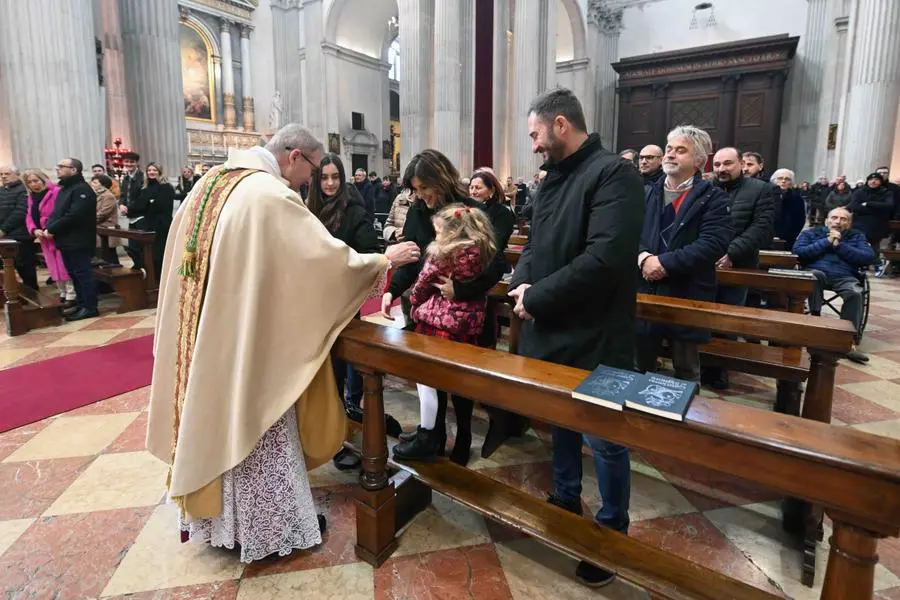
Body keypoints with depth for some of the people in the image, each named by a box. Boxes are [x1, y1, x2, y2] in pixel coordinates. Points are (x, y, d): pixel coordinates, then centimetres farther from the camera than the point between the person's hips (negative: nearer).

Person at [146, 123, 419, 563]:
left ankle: (215, 511, 38)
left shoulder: (212, 181, 7)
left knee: (216, 417, 19)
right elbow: (327, 255, -20)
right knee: (252, 425, 5)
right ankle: (270, 526, 24)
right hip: (246, 337, -8)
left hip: (203, 333, 9)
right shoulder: (271, 194, -20)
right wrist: (383, 261, -7)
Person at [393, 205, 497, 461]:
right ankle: (463, 437, 31)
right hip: (471, 323, 7)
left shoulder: (443, 254, -14)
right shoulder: (482, 251, 2)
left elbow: (423, 285, -2)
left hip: (442, 320, -7)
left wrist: (415, 303, 17)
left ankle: (427, 439, 12)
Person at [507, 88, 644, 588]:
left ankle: (612, 533, 31)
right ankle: (565, 502, 45)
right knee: (560, 423, 23)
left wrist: (538, 299, -20)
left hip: (593, 339, -8)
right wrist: (522, 282, -7)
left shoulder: (613, 173, -17)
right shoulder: (553, 178, 12)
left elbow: (603, 259, -28)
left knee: (603, 439, 9)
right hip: (552, 331, 9)